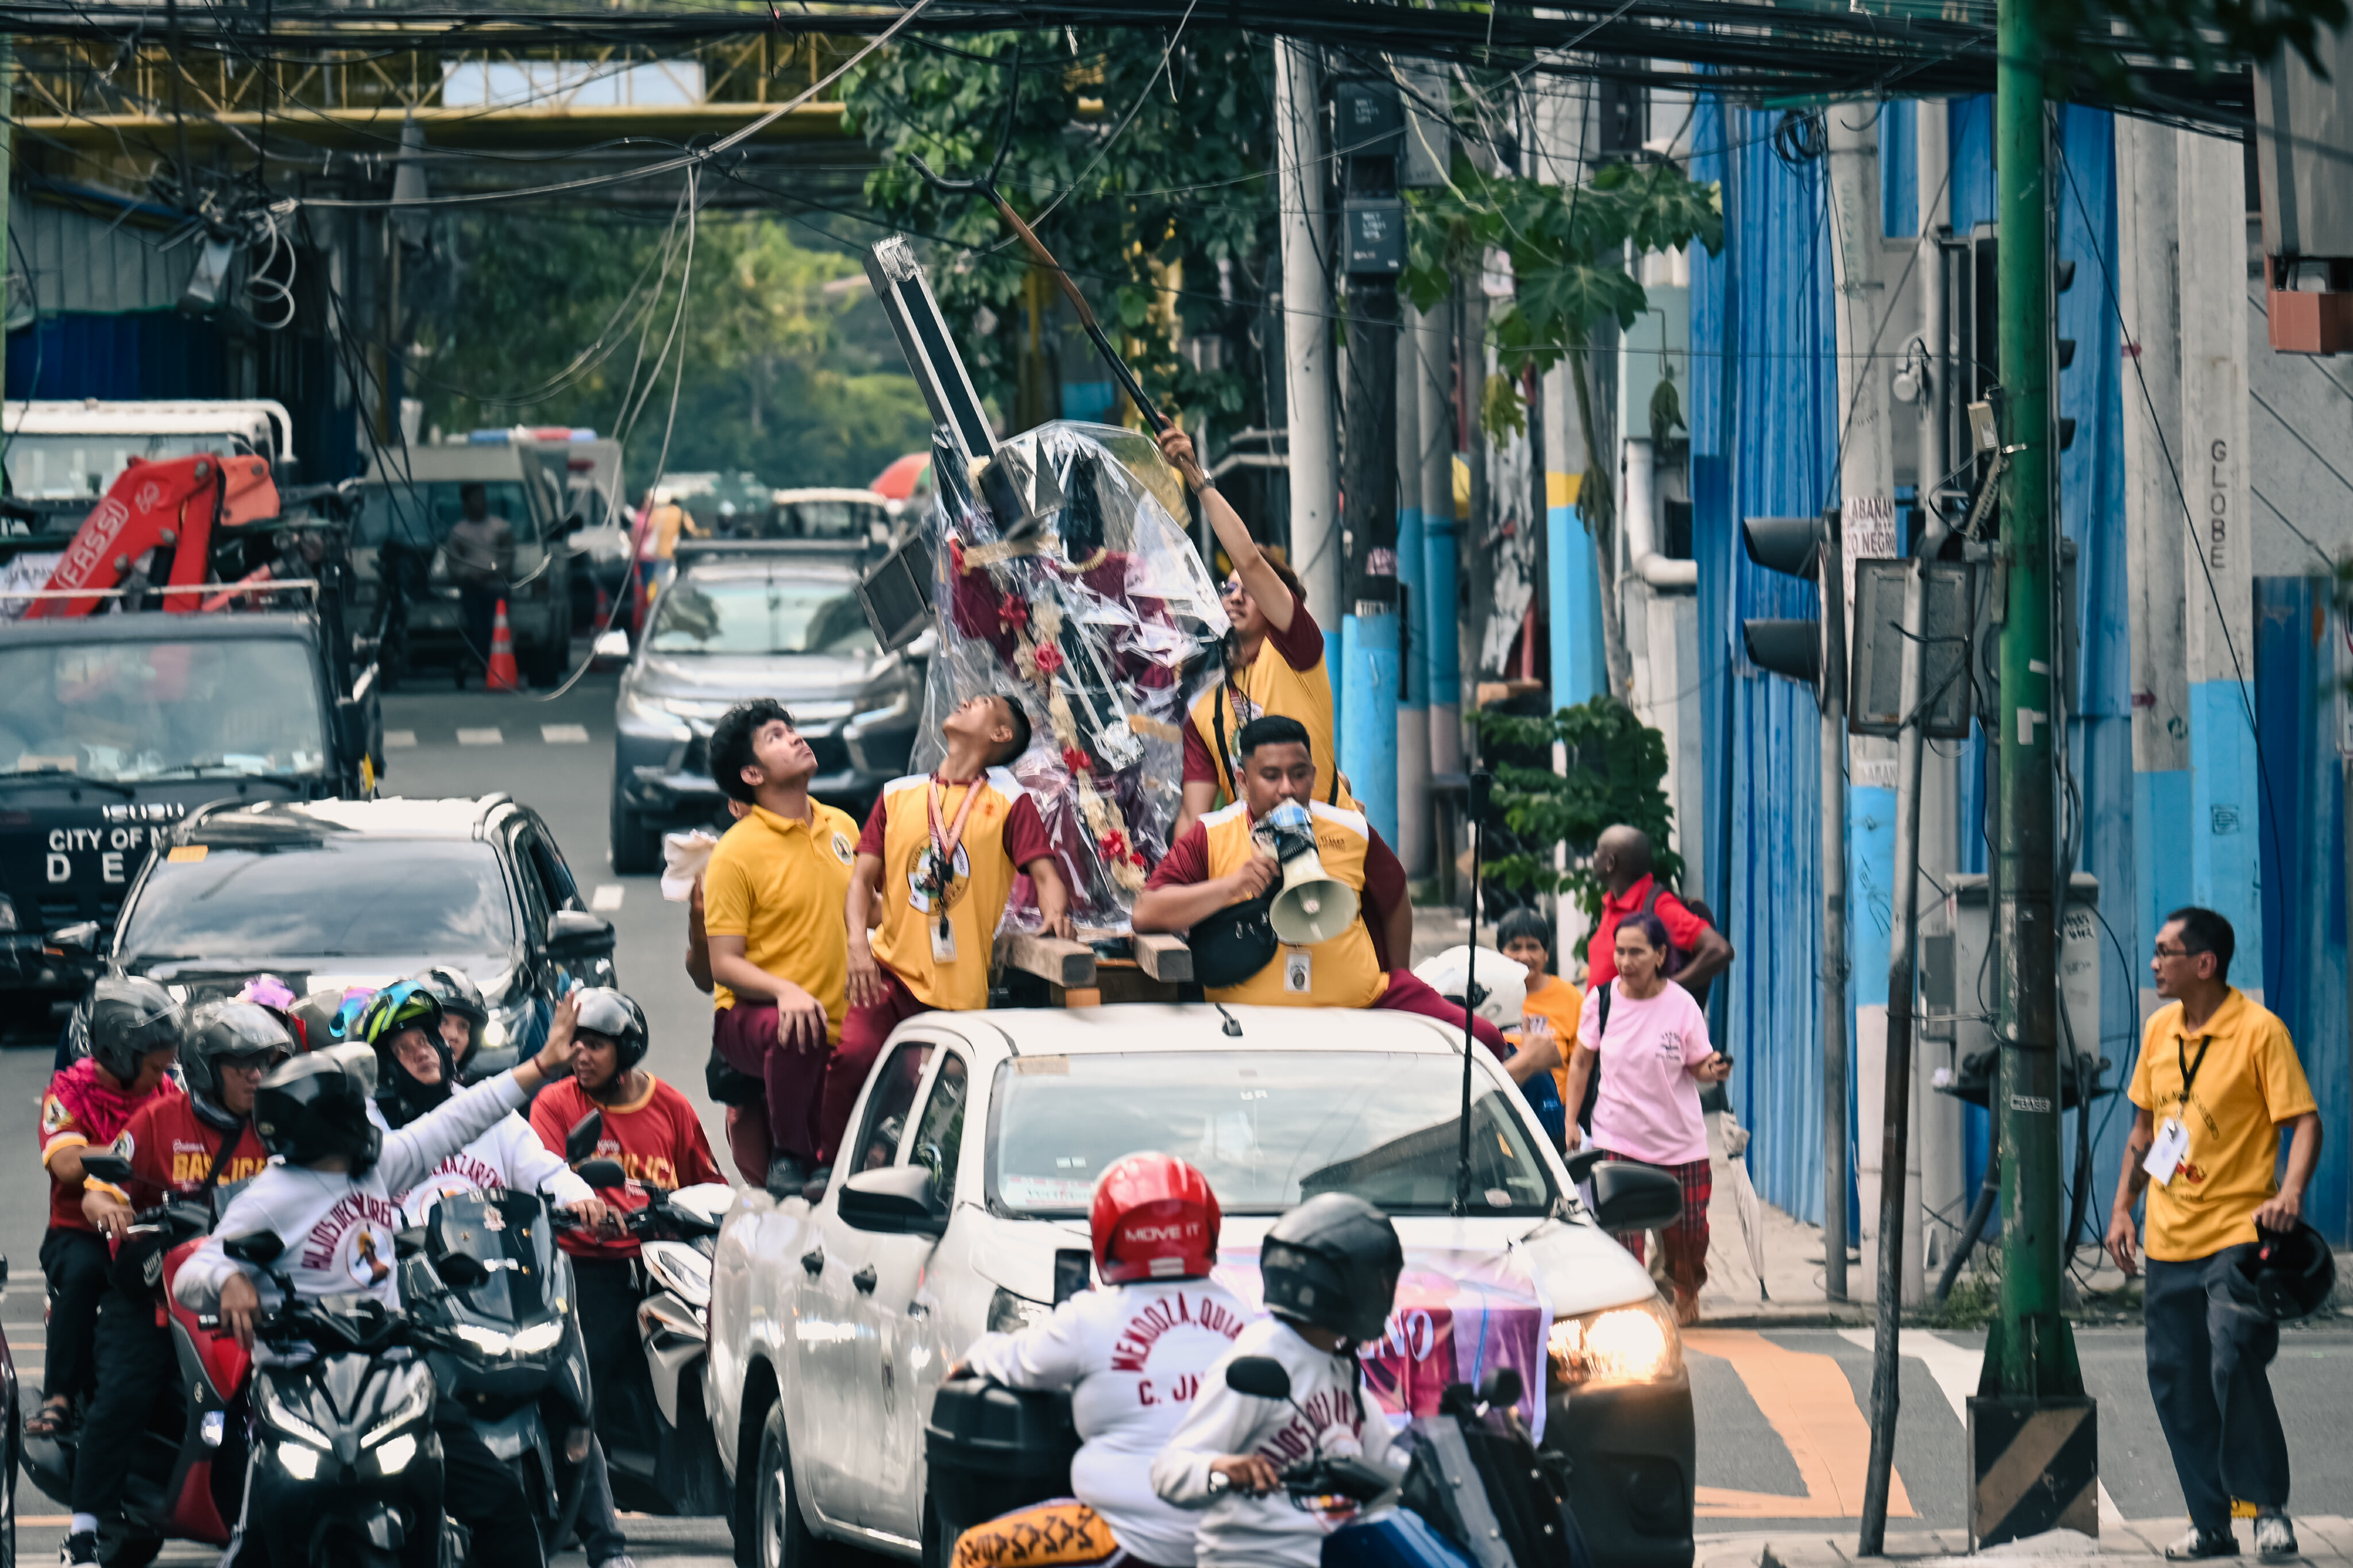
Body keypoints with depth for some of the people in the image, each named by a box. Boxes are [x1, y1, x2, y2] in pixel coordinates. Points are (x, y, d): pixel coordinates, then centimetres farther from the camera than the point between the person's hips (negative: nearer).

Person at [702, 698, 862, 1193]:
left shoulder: (841, 828, 10)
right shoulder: (736, 852, -9)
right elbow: (724, 965, -13)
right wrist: (785, 991, -30)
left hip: (837, 1025, 6)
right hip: (748, 1016, -6)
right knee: (792, 1034, -40)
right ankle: (788, 1158, -22)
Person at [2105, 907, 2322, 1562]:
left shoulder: (2259, 1032, -9)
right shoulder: (2160, 1030, 11)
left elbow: (2304, 1120, -11)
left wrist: (2290, 1194, -27)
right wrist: (2123, 1207, 14)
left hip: (2236, 1233, -7)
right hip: (2168, 1239, 7)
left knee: (2233, 1361, -20)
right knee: (2175, 1381, 5)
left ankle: (2270, 1508, -6)